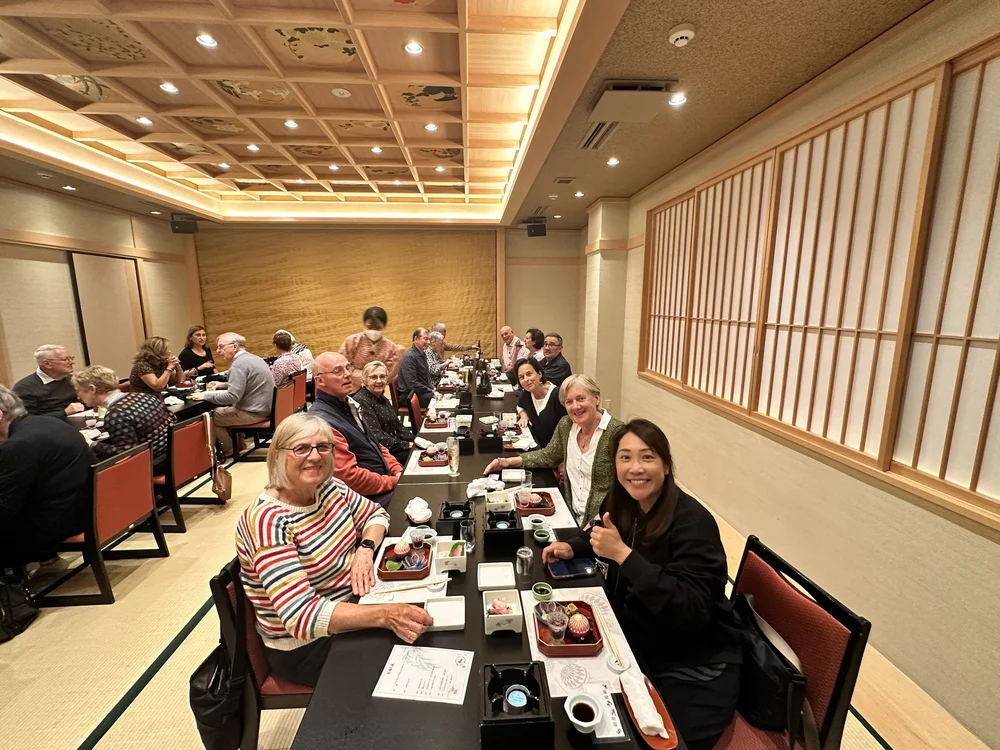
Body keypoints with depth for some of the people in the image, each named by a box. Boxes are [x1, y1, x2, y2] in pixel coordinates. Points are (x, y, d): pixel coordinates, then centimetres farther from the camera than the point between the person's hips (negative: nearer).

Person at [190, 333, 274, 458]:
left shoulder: (239, 363, -19)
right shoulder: (253, 358, 11)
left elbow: (232, 396, -24)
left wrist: (205, 395, -14)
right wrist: (224, 385, 19)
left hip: (254, 412, -10)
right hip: (265, 408, 10)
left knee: (211, 416, 4)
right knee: (223, 409, 25)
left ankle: (229, 450, 20)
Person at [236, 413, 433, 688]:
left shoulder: (330, 488, -6)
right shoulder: (267, 520, -27)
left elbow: (376, 514, 8)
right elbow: (300, 615, -33)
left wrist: (365, 549, -13)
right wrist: (385, 614, -41)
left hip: (351, 603, 7)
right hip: (306, 646, -6)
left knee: (425, 622, 2)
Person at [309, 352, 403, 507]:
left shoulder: (347, 405, 9)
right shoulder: (322, 422, -21)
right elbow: (350, 477, -23)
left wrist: (398, 470, 3)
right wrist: (394, 482, -14)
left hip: (384, 478, 9)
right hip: (368, 497, -9)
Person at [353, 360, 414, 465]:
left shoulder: (382, 398, 14)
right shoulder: (361, 401, -15)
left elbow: (397, 426, 14)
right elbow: (376, 436, -21)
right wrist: (407, 445, -18)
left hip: (394, 446, 9)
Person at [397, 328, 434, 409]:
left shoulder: (422, 354, 12)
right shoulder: (409, 357, -18)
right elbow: (412, 384, -23)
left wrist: (433, 388, 5)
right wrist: (431, 391, -17)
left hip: (424, 392, 9)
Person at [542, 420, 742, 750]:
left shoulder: (692, 523, -26)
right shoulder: (622, 504, -6)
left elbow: (691, 613, -31)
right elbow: (605, 536, 17)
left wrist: (624, 555, -36)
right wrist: (572, 548, -1)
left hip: (695, 669, -5)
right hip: (637, 647, 6)